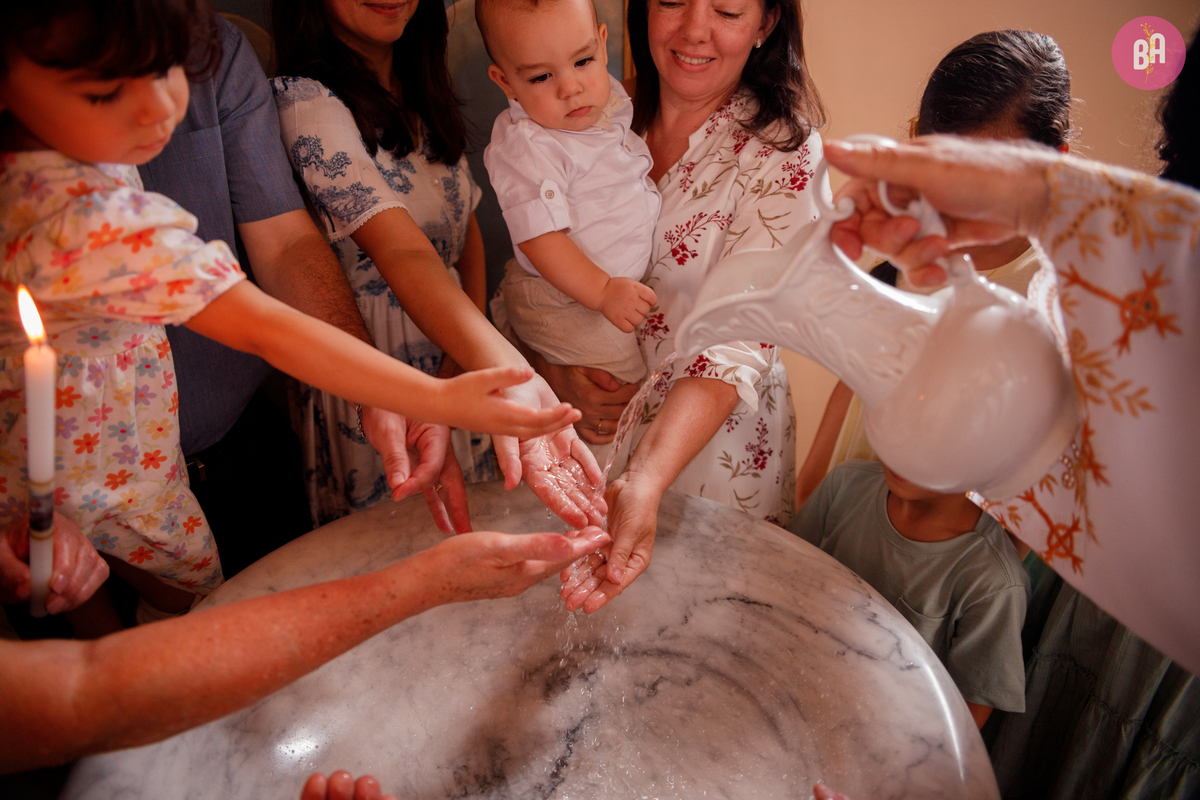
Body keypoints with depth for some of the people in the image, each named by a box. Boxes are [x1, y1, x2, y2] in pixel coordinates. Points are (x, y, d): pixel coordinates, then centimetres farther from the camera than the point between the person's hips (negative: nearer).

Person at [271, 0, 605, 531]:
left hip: (459, 362, 7)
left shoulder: (422, 91, 6)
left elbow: (465, 227, 8)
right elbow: (402, 253, -33)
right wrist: (508, 374, -46)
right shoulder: (306, 100, -20)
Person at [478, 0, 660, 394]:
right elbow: (539, 237, -29)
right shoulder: (524, 148, -27)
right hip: (569, 305, -8)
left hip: (622, 281, 8)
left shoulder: (609, 97, 0)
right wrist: (602, 292, -30)